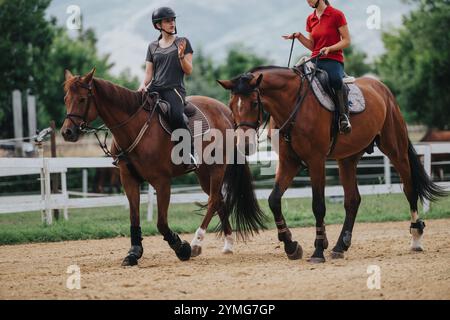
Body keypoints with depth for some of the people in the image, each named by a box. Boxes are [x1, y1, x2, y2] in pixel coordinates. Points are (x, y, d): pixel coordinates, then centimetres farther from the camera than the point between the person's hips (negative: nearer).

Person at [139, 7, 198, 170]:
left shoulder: (182, 43, 9)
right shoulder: (153, 47, 18)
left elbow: (189, 70, 4)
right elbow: (149, 73, 15)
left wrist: (181, 56, -14)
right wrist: (144, 85, -6)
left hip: (175, 89, -4)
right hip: (155, 88, 4)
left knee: (176, 116, -34)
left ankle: (191, 151, -21)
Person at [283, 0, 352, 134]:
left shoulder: (337, 15, -2)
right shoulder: (310, 19, 15)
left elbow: (347, 41, -3)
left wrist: (329, 48, -17)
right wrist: (299, 36, 0)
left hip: (333, 60, -6)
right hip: (315, 61, 6)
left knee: (336, 79, -38)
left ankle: (344, 116, -24)